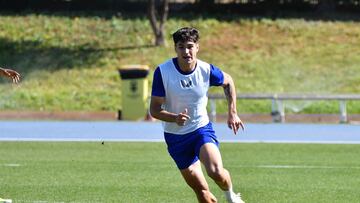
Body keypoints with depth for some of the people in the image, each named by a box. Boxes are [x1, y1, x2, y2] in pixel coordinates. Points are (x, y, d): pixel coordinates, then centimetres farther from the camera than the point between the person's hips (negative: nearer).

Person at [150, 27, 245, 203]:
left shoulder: (206, 70, -11)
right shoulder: (162, 72, -16)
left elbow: (228, 82, 12)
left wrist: (232, 113, 6)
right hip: (175, 137, 0)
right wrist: (175, 118, -33)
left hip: (202, 129, 0)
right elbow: (154, 109, -14)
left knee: (216, 171, -26)